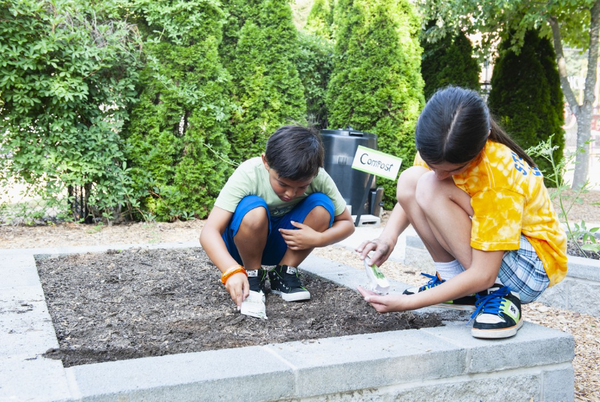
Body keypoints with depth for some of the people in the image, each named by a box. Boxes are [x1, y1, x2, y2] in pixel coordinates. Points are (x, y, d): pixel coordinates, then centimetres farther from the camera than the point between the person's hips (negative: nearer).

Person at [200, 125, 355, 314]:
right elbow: (209, 231, -36)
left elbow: (347, 223, -8)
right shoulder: (248, 174, -30)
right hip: (244, 244, -3)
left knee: (322, 205, -23)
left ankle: (284, 274, -9)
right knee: (254, 209, -35)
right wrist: (232, 271, -53)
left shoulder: (319, 178, -21)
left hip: (282, 244, 3)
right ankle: (253, 276, -12)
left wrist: (317, 239, -28)